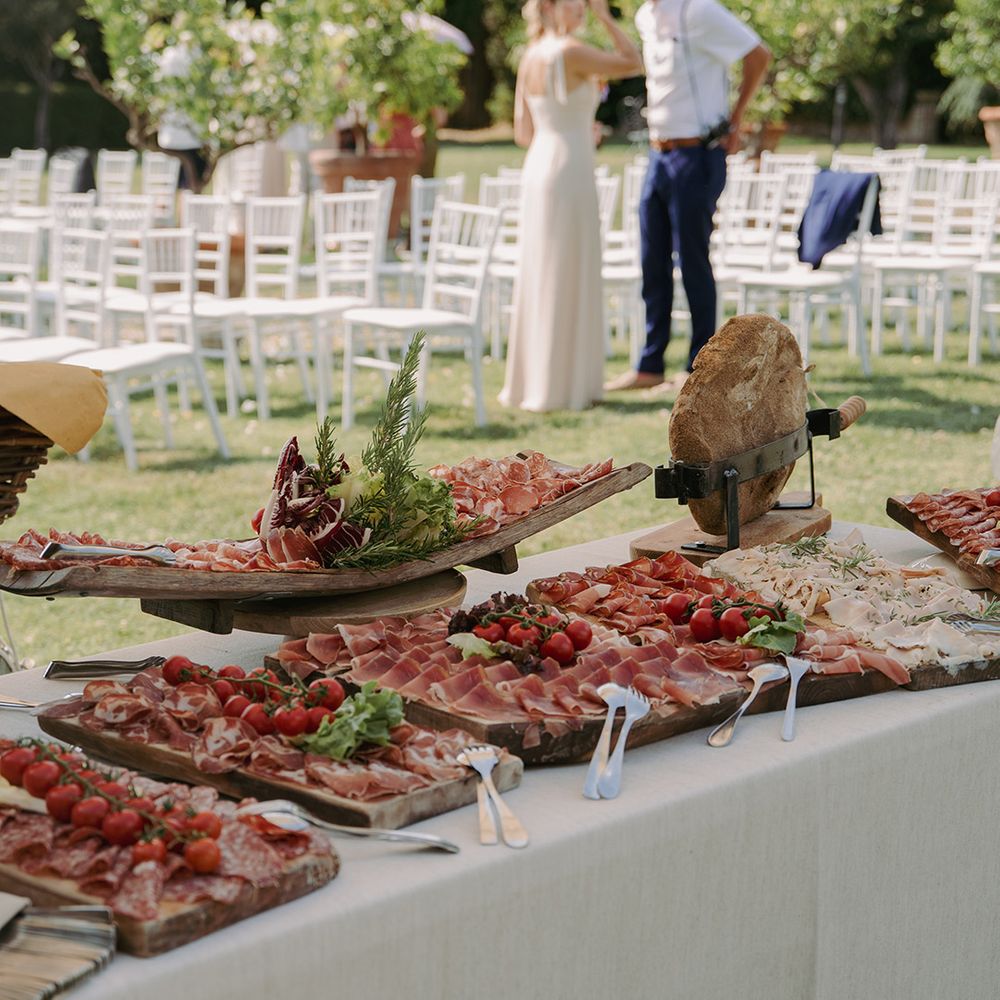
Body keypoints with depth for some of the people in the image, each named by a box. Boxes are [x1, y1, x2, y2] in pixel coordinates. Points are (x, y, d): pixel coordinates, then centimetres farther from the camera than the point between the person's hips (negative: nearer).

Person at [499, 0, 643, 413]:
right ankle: (561, 387, 1)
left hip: (537, 171, 8)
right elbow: (634, 64, -4)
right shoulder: (572, 52, -13)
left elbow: (522, 133, 14)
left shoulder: (529, 59, 11)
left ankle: (530, 383, 18)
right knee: (568, 285, -2)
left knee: (539, 282, 13)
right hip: (570, 176, -8)